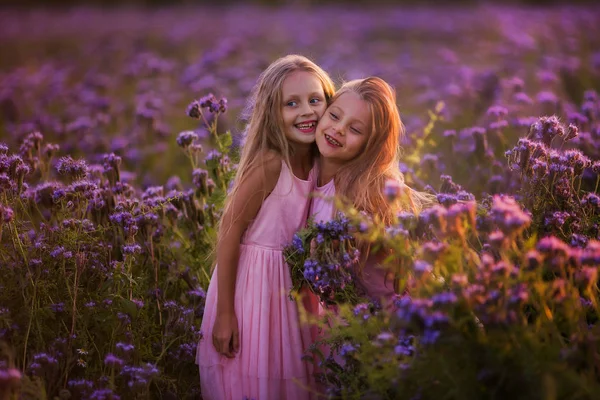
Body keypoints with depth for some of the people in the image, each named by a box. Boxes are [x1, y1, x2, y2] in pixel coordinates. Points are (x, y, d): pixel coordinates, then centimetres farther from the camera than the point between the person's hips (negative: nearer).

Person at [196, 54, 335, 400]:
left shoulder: (317, 163, -1)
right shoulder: (269, 163, -22)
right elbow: (230, 233, -19)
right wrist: (224, 313, -18)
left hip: (291, 286, 7)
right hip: (252, 283, -7)